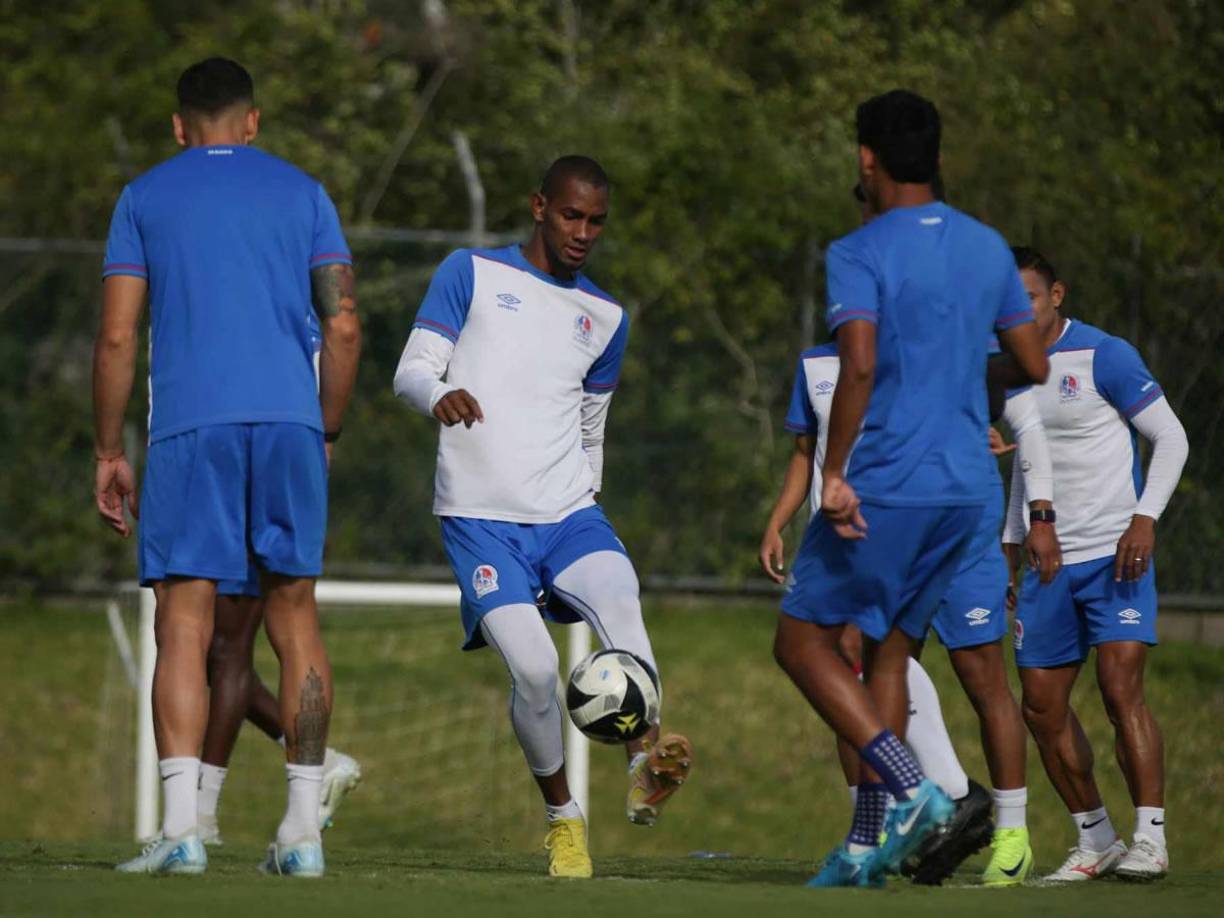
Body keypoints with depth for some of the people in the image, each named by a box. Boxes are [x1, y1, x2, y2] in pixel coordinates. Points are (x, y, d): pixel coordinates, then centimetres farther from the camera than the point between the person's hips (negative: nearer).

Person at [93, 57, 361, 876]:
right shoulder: (303, 194, 14)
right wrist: (327, 435, 17)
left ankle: (181, 825, -17)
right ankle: (303, 829, 6)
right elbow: (345, 327, 7)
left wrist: (110, 453, 9)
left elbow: (118, 336, 4)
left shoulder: (144, 198, 11)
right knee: (294, 616, 8)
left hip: (190, 423, -2)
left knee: (185, 624, -4)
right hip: (290, 419, 2)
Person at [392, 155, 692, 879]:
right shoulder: (472, 274, 6)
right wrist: (440, 394, -21)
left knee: (618, 594, -30)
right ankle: (563, 818, 1)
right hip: (480, 517, -3)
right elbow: (411, 371, 0)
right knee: (533, 666, -19)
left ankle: (649, 762, -43)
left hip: (568, 512, 3)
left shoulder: (605, 318, 18)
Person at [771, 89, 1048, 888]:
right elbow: (1035, 368, 16)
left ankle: (911, 790, -12)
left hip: (884, 489, -7)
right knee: (890, 653, 14)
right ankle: (870, 843, 9)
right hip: (966, 489, 7)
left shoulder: (859, 256, -11)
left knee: (804, 640, 5)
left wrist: (834, 475, -20)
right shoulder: (988, 249, 10)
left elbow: (859, 368, -25)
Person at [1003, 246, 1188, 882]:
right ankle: (1094, 841, 15)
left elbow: (1171, 437, -7)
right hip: (1049, 562, 7)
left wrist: (1145, 518, -19)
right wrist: (1009, 547, 19)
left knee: (1121, 689, -18)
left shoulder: (1103, 357, -8)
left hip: (1115, 554, -7)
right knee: (1041, 707, 3)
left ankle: (1150, 839, -17)